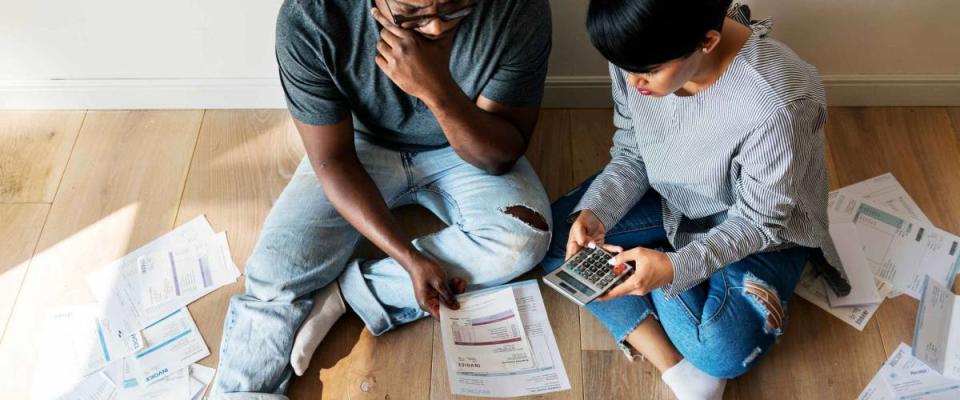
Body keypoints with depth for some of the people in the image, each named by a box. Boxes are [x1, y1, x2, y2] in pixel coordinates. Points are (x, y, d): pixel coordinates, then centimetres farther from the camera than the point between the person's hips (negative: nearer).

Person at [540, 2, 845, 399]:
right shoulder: (641, 54, -21)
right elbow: (630, 154, -6)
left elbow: (759, 221, -23)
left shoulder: (777, 106, -37)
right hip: (668, 197, 6)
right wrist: (594, 212, -24)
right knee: (551, 238, -10)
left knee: (724, 350, -28)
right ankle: (672, 364, -15)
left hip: (760, 226, -5)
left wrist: (674, 267, -37)